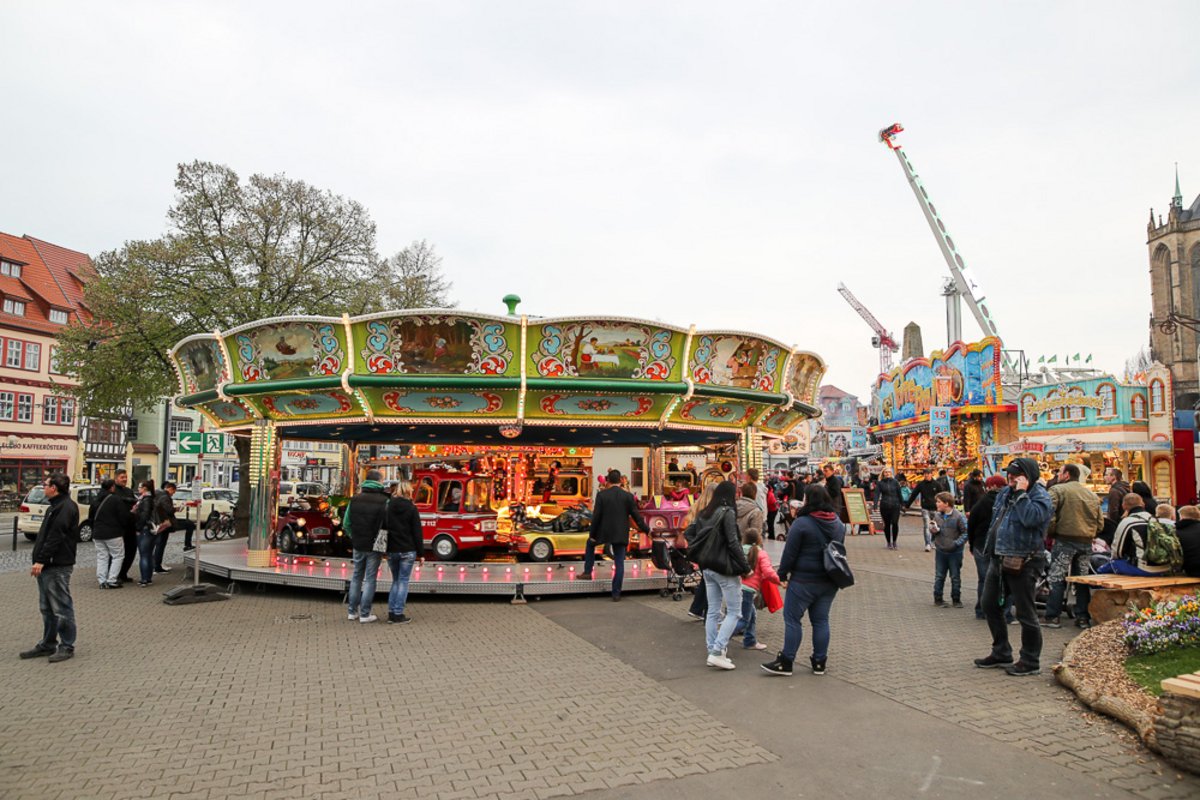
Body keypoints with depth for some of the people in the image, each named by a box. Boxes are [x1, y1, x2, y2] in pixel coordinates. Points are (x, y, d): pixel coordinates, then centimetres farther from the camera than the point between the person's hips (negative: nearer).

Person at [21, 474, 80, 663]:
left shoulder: (66, 508, -17)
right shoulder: (55, 506, 17)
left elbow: (56, 537, -22)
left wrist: (41, 560, -22)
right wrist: (39, 561, 15)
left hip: (58, 567, -11)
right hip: (47, 565, 11)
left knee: (61, 608, -2)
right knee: (47, 608, 17)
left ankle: (67, 646, 5)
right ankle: (48, 644, 26)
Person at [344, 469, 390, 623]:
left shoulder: (355, 499, 2)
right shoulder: (384, 501, -14)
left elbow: (347, 523, 5)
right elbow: (388, 525, -18)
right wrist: (386, 546, -4)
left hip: (358, 545, 4)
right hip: (374, 546, -4)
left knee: (357, 576, 17)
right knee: (370, 578, 4)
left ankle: (352, 611, 23)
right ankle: (364, 614, 7)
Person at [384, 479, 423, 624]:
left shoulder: (387, 506, 4)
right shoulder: (411, 509, -7)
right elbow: (417, 533, -8)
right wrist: (421, 553, -2)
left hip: (391, 550, 4)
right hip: (407, 551, -4)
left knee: (396, 580, 16)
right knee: (403, 581, 3)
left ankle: (391, 613, 15)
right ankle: (398, 615, 2)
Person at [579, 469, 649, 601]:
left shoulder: (602, 495, -7)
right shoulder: (628, 496, -4)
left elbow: (596, 516, -7)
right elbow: (636, 516, -3)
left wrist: (592, 534, 1)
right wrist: (647, 531, 9)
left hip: (604, 532, 0)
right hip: (620, 535, 1)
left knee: (590, 543, 29)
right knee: (619, 563, 6)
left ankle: (587, 572, 29)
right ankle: (616, 593, 6)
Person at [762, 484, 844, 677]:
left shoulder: (802, 523, -16)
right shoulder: (838, 523, 7)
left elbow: (790, 553, -13)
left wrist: (782, 574, -3)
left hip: (804, 581, -7)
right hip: (829, 581, 7)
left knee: (792, 618, 1)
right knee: (821, 620, 13)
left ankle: (786, 662, 4)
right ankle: (819, 662, 18)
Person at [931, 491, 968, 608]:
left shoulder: (958, 516, -13)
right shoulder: (938, 516, 3)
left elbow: (965, 532, -10)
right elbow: (934, 530, 15)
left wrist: (956, 543, -19)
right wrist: (935, 530, -8)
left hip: (955, 552, -4)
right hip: (940, 551, 4)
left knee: (955, 577, 8)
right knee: (939, 576, 9)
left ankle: (956, 599, 21)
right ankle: (938, 598, 18)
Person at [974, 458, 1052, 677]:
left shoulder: (1040, 496, -12)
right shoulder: (1005, 493, 13)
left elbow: (1031, 518, -32)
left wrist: (1021, 493, -24)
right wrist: (990, 548, 20)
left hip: (1022, 564, -9)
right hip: (999, 559, 9)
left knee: (1025, 613, 1)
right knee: (990, 605, 16)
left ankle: (1030, 662, 15)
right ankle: (1001, 653, 30)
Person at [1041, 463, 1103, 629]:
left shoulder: (1057, 490, -7)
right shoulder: (1092, 494, 15)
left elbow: (1049, 516, -16)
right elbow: (1100, 522, 13)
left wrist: (1051, 533, -1)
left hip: (1064, 540, -6)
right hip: (1086, 543, 6)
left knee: (1057, 579, -1)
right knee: (1083, 580, 12)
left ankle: (1052, 617, -1)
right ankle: (1083, 617, 15)